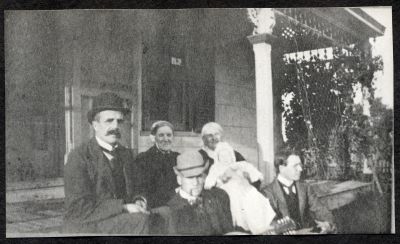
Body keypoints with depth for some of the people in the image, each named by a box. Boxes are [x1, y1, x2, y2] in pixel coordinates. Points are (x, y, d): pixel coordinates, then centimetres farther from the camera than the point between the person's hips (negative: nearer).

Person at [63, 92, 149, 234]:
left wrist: (137, 201, -3)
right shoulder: (78, 158, -8)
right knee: (141, 220, -29)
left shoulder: (126, 154, 12)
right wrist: (123, 207, -22)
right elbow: (80, 207, -15)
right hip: (85, 227, -6)